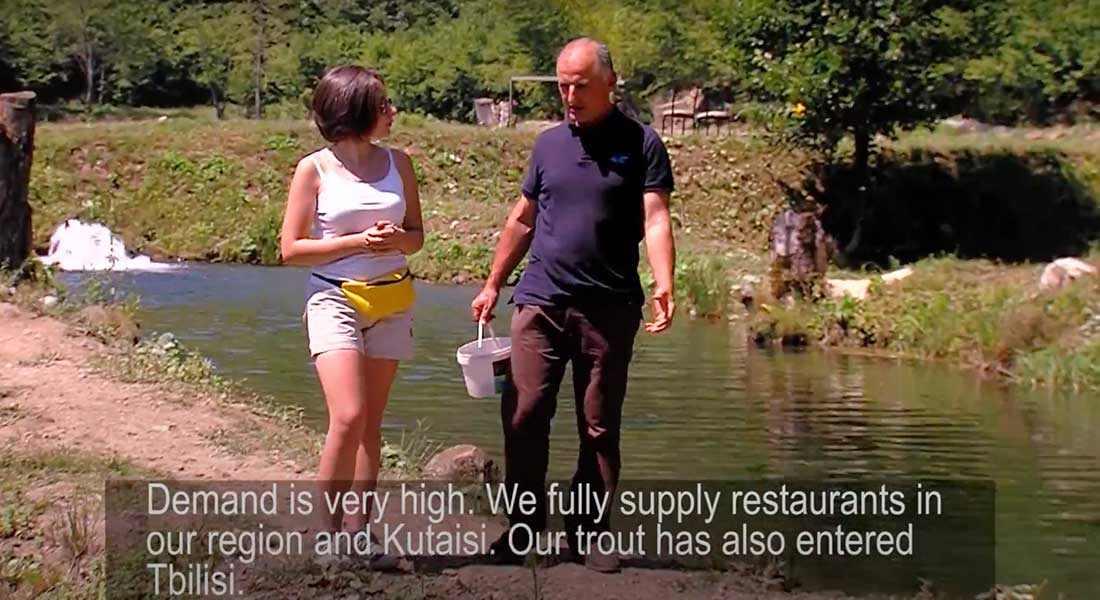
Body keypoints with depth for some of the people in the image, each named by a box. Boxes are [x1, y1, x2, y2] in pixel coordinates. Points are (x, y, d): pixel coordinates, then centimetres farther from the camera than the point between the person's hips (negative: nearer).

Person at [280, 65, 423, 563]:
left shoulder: (397, 163, 7)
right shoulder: (314, 170, -5)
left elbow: (417, 235, 14)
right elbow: (291, 249, -5)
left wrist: (397, 240, -9)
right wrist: (357, 242, -15)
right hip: (334, 299, -4)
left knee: (370, 423, 6)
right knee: (348, 417, -16)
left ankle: (358, 527, 12)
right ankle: (328, 528, -2)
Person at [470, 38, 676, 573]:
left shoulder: (640, 144, -1)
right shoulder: (549, 144, 11)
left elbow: (655, 220, -11)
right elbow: (522, 220, 18)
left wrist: (664, 287, -26)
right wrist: (492, 286, 17)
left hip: (609, 307, -2)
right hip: (540, 302, 3)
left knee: (599, 427, 5)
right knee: (523, 415, -4)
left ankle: (589, 532, 14)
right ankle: (524, 521, 8)